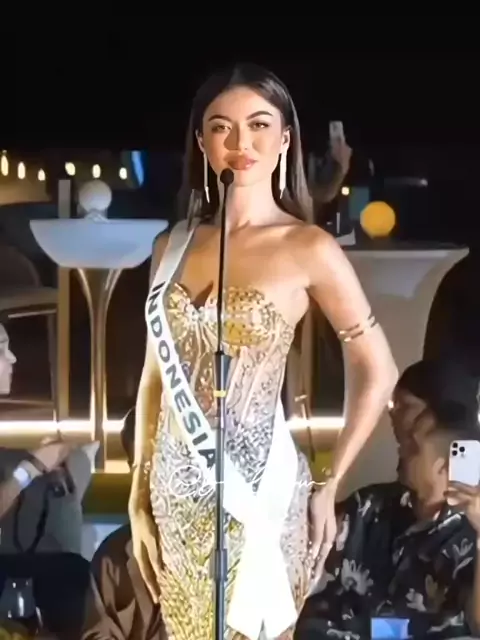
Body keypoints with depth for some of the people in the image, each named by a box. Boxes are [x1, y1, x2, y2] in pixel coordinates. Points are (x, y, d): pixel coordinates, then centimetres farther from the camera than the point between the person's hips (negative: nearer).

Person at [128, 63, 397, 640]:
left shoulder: (309, 249, -9)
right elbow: (156, 376, 9)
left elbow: (377, 373, -4)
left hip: (255, 490, -4)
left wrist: (329, 486, 0)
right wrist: (139, 498, 8)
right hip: (177, 494, 4)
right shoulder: (172, 244, 5)